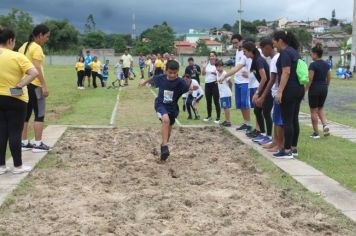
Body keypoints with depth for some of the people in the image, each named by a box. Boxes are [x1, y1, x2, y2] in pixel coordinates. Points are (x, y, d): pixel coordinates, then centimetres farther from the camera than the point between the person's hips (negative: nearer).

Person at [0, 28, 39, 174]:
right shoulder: (17, 56, -12)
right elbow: (34, 73, -22)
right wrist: (20, 85, -15)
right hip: (15, 99, -5)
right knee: (15, 133, 2)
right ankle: (18, 166, 9)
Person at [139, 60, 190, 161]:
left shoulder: (180, 82, -18)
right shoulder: (160, 78, -11)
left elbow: (189, 88, -29)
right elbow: (153, 78, 10)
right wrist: (145, 81, 26)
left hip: (173, 107, 1)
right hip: (160, 105, -1)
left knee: (168, 128, 14)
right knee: (166, 119, -31)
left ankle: (163, 146, 41)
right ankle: (165, 146, -30)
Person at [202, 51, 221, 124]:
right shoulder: (207, 64, 8)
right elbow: (203, 73, 10)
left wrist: (216, 73, -26)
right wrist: (203, 68, -7)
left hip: (214, 84, -5)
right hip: (207, 84, 5)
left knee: (216, 101, -4)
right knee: (208, 101, 14)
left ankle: (218, 118, 1)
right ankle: (209, 116, 27)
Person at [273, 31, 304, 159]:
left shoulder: (285, 52, -12)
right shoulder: (293, 51, 16)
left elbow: (286, 73, -21)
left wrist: (280, 91, -22)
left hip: (289, 90, -9)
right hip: (299, 88, 9)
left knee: (287, 121, -5)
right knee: (294, 119, 11)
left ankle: (287, 151, -2)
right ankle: (294, 148, 17)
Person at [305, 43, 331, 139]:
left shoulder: (313, 65, -15)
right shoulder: (326, 64, 6)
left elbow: (310, 80, -16)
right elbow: (329, 78, 12)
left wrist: (304, 91, -10)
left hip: (314, 89, -7)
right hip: (324, 89, 7)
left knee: (313, 111, 4)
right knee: (320, 108, 22)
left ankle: (316, 133, 9)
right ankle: (325, 125, -1)